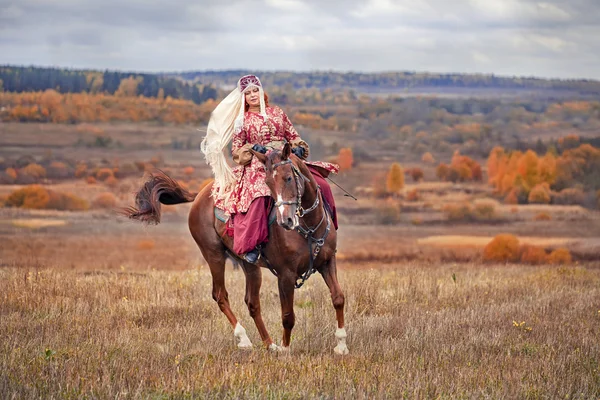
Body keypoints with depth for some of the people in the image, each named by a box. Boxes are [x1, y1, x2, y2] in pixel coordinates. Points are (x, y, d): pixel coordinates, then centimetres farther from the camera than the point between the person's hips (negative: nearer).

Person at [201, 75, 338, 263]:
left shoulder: (277, 113, 14)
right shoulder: (241, 120, 8)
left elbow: (293, 136, 18)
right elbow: (236, 150, 7)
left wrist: (298, 148, -3)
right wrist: (253, 148, -12)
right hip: (258, 166, -4)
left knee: (321, 184, -13)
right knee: (258, 195, -36)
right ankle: (251, 245, -34)